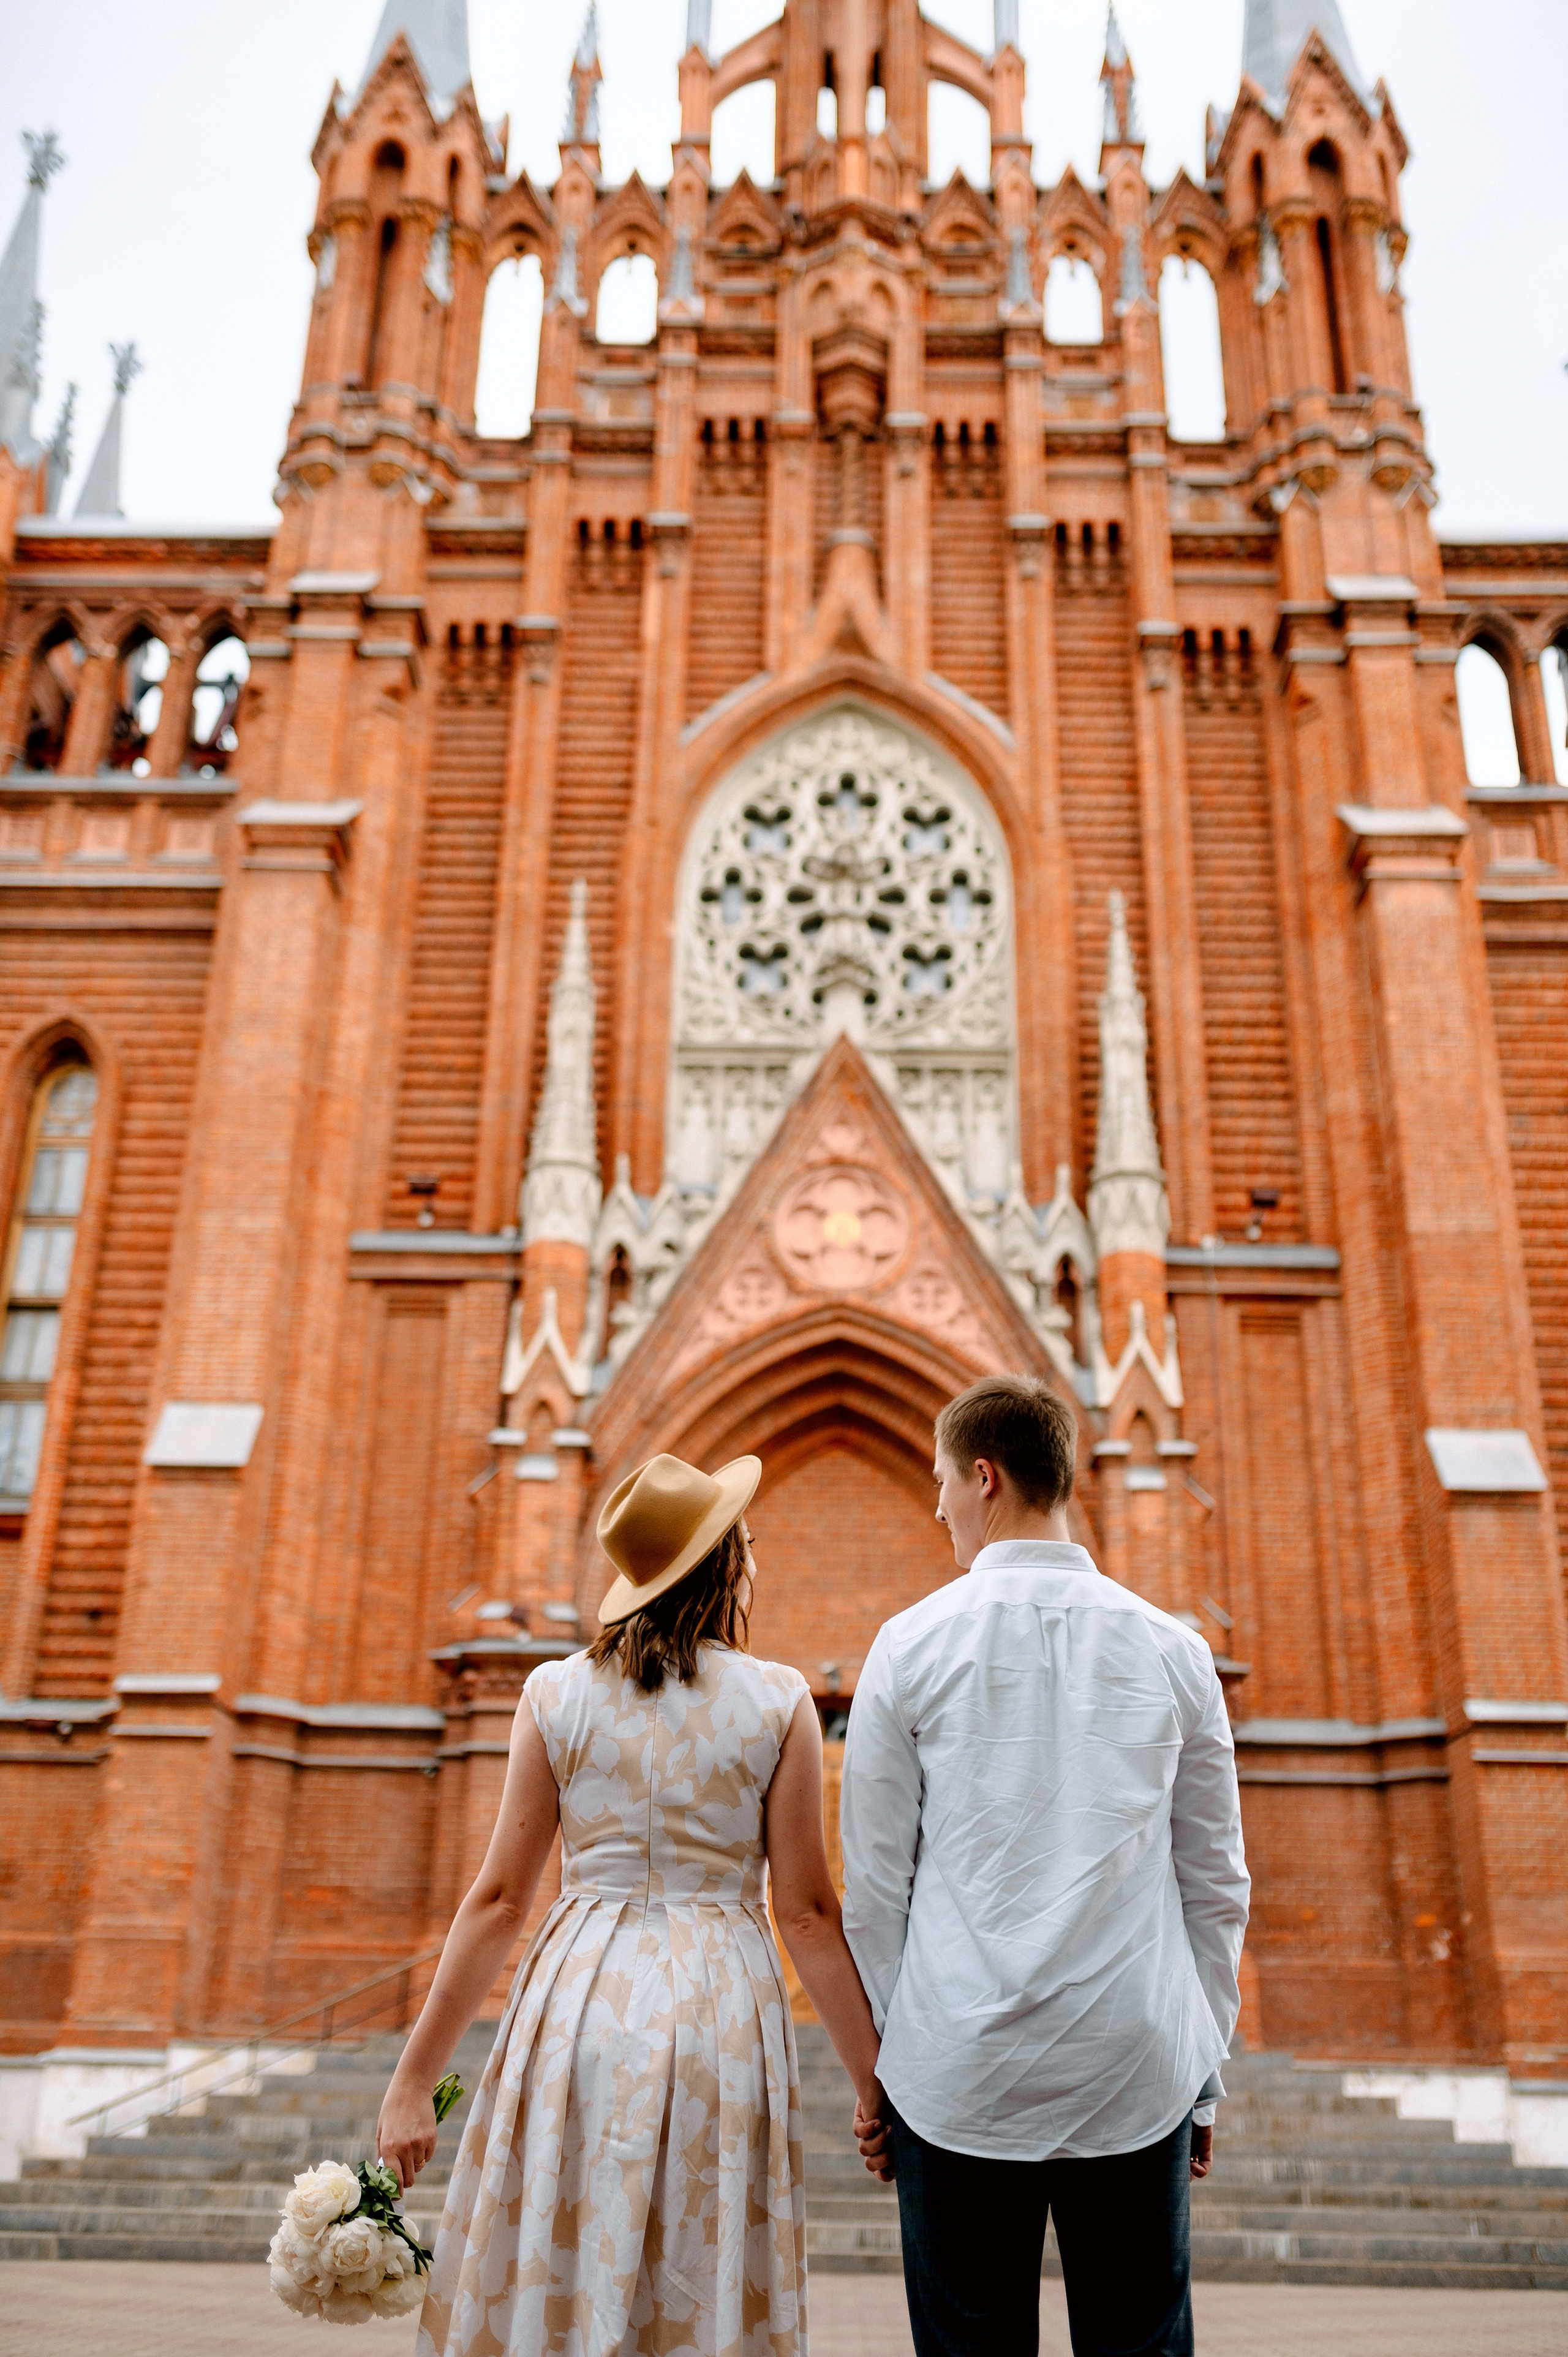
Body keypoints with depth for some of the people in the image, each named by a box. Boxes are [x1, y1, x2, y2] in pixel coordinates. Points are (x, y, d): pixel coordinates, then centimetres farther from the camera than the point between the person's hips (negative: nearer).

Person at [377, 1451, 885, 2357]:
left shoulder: (558, 1693, -1)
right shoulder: (779, 1702, -4)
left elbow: (500, 1900, -2)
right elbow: (807, 1915, -4)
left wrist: (415, 2082, 5)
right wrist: (875, 2081, 5)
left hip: (582, 2007, 1)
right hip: (721, 2011, -1)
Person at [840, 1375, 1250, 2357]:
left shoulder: (913, 1645, -3)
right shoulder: (1173, 1650, 2)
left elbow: (877, 1885, 0)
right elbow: (1216, 1885, 7)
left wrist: (874, 2063, 10)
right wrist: (1204, 2075, 16)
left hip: (959, 2067, -1)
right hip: (1136, 2071, 2)